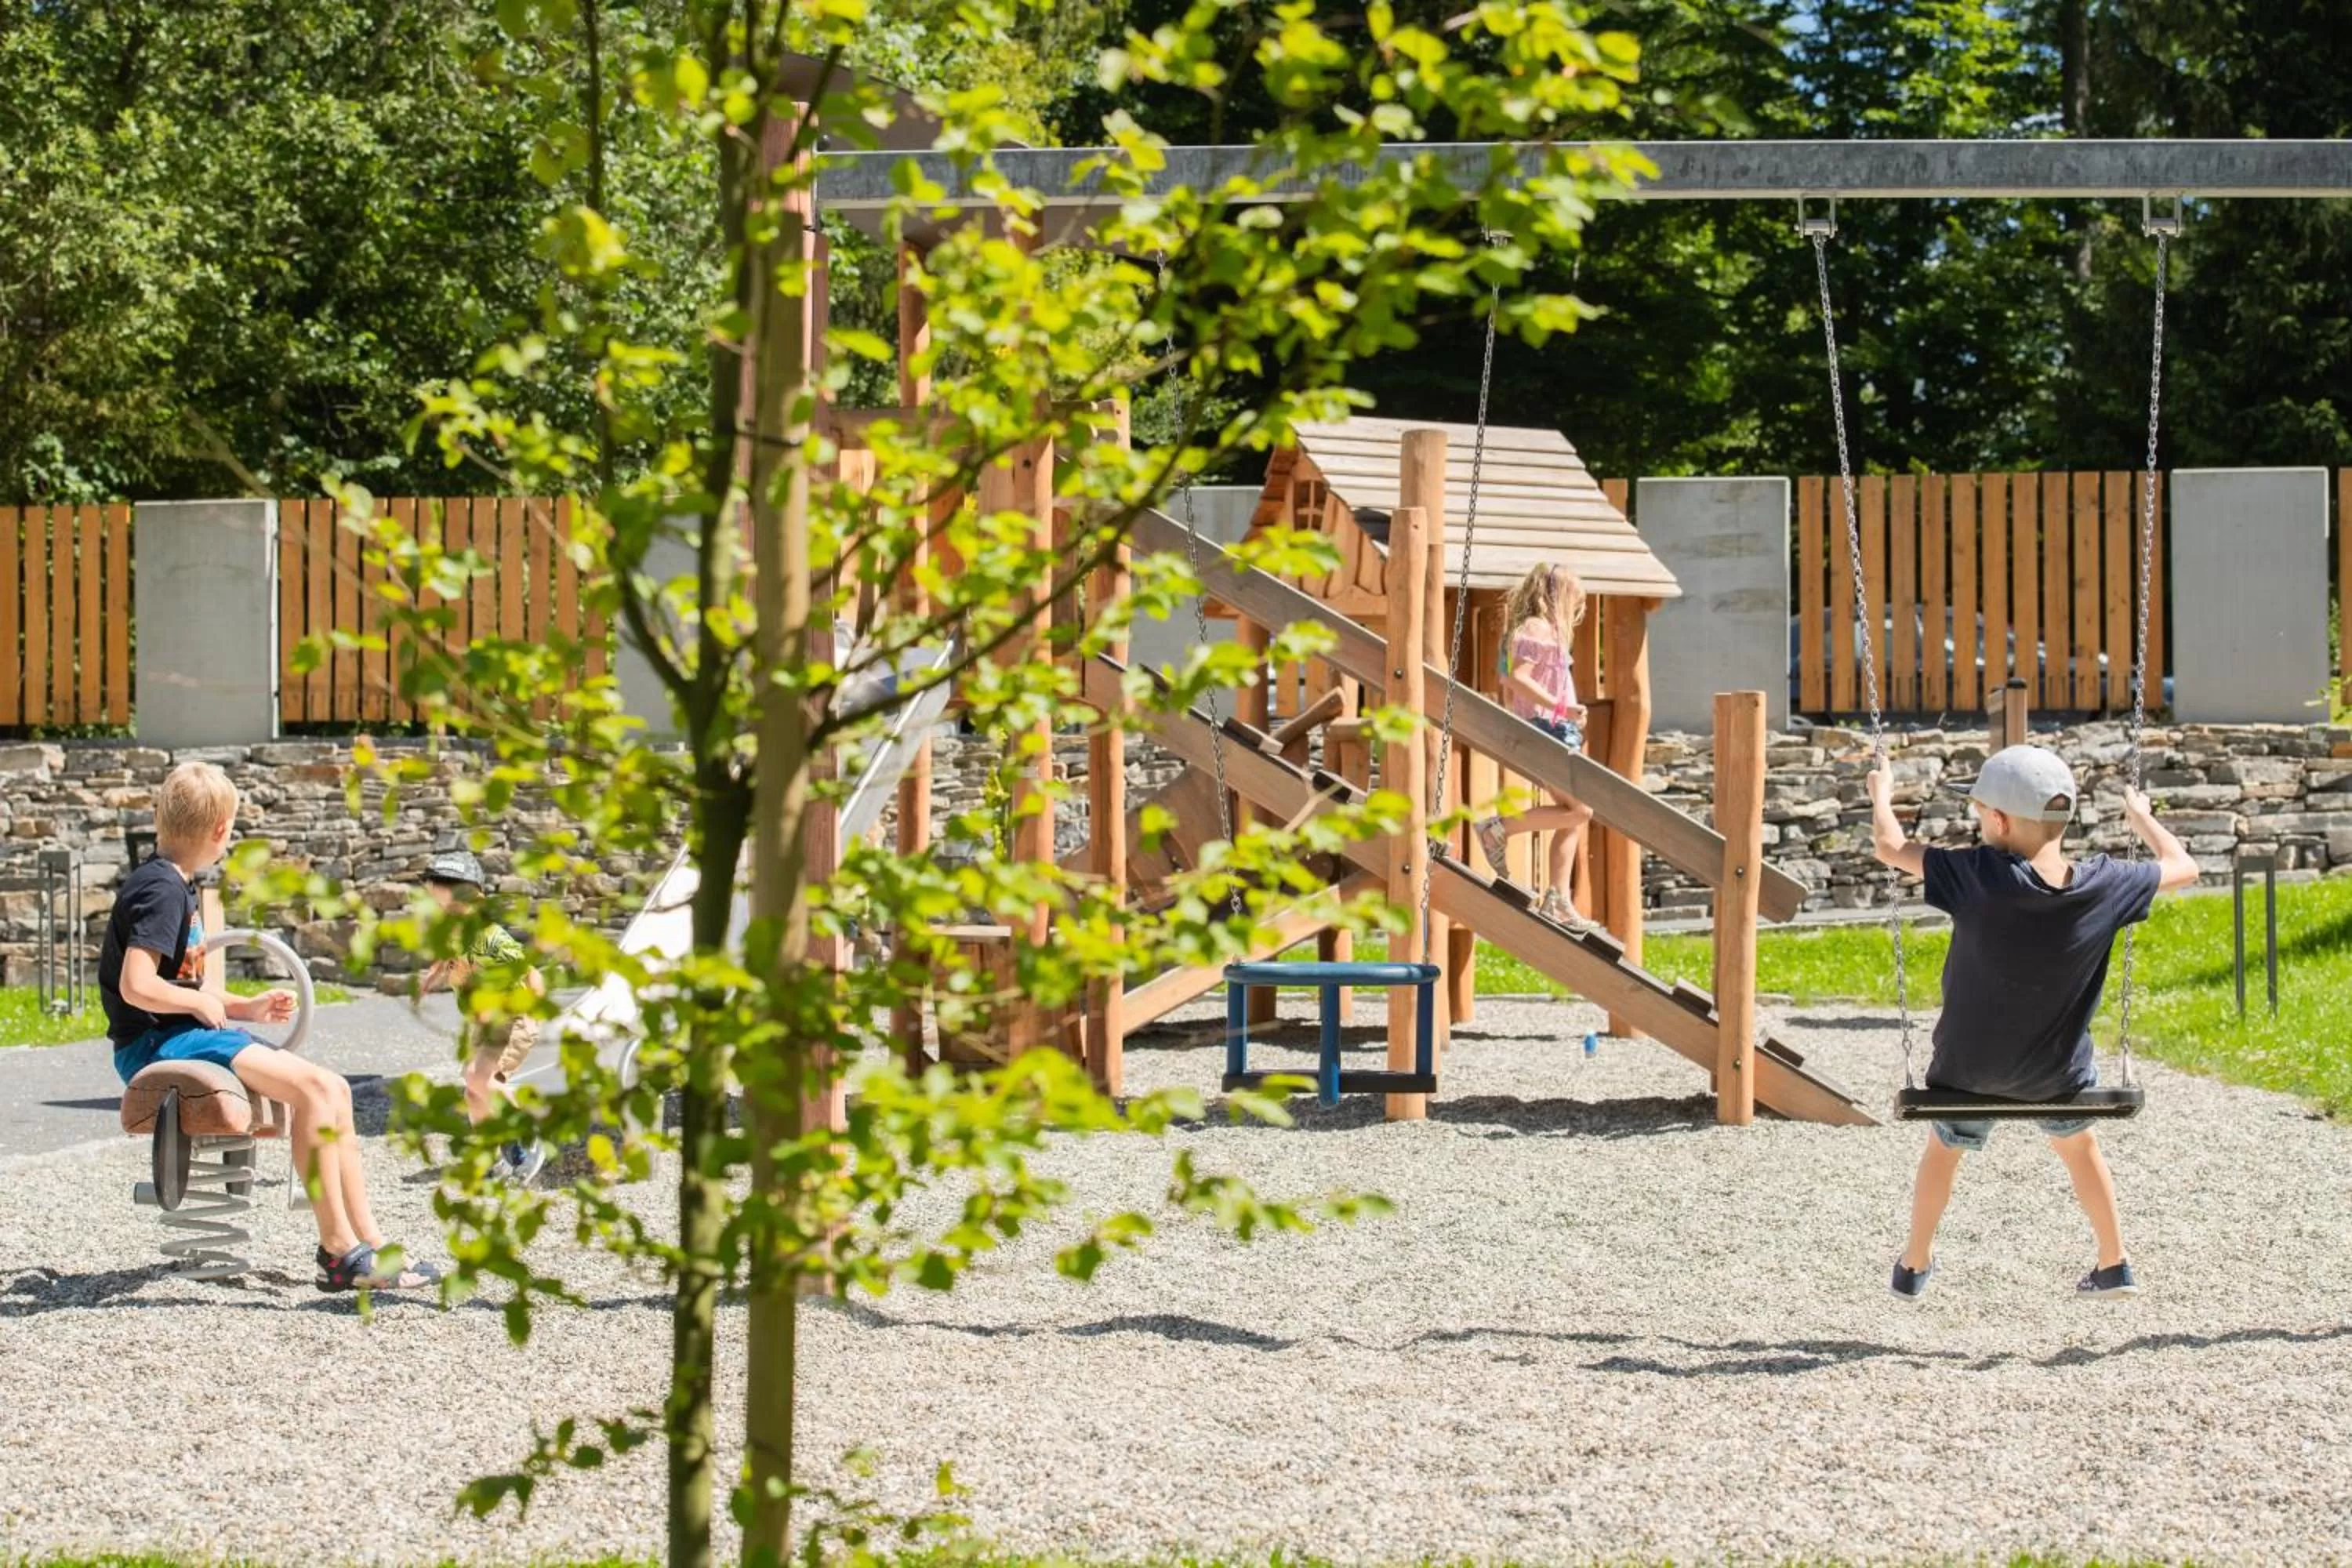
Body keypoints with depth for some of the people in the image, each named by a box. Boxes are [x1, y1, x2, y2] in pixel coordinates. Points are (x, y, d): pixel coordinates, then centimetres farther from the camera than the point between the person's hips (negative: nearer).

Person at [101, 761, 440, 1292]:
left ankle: (367, 1244, -1)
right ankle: (339, 1248, -19)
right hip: (155, 1044, -10)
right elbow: (136, 987, -25)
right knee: (311, 1088, -24)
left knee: (333, 1090, 2)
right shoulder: (162, 890, -15)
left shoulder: (177, 887, 17)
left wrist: (243, 1008, 16)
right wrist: (202, 1002, -10)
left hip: (181, 1033, 10)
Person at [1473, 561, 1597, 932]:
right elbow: (1517, 678, -24)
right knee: (1580, 810, -17)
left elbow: (1510, 692, 23)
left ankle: (1558, 900, 7)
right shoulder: (1539, 629, -9)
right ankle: (1499, 829, -10)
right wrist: (1561, 707, -28)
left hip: (1558, 733, 11)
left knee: (1574, 817, 8)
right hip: (1548, 727, -11)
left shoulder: (1545, 631, 20)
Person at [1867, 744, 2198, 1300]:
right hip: (2060, 1071, 1)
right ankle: (2114, 1265, 38)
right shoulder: (2103, 884, -21)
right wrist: (2139, 815, 13)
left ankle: (1914, 1266, 43)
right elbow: (2182, 866, -4)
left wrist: (1881, 795, 3)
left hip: (1969, 1067, -1)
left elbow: (1891, 848, -17)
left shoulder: (1978, 876, -29)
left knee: (1945, 1148, 28)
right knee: (2078, 1145, 32)